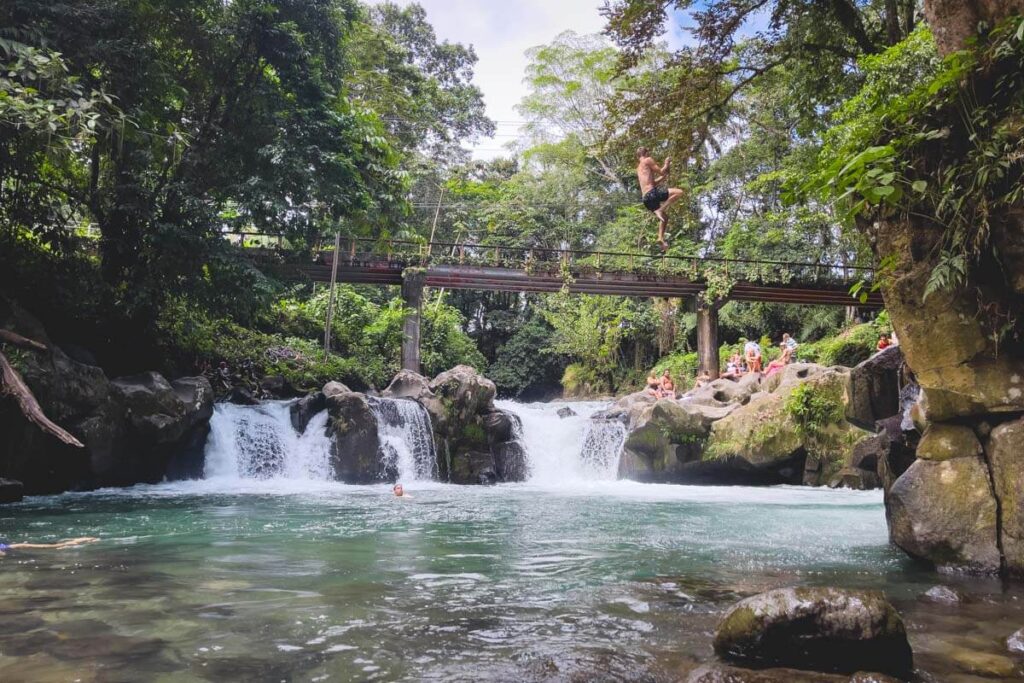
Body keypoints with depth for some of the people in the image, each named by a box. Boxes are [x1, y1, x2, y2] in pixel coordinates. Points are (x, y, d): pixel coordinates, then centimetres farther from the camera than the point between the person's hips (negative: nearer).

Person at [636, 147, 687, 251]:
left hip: (646, 198, 9)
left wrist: (666, 174, 32)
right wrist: (666, 164, 17)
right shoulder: (648, 160, 3)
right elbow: (661, 172, -1)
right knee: (678, 192, -15)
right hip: (651, 193, -9)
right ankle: (660, 210, -22)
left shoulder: (639, 168, 28)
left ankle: (661, 238, 9)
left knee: (665, 217, 23)